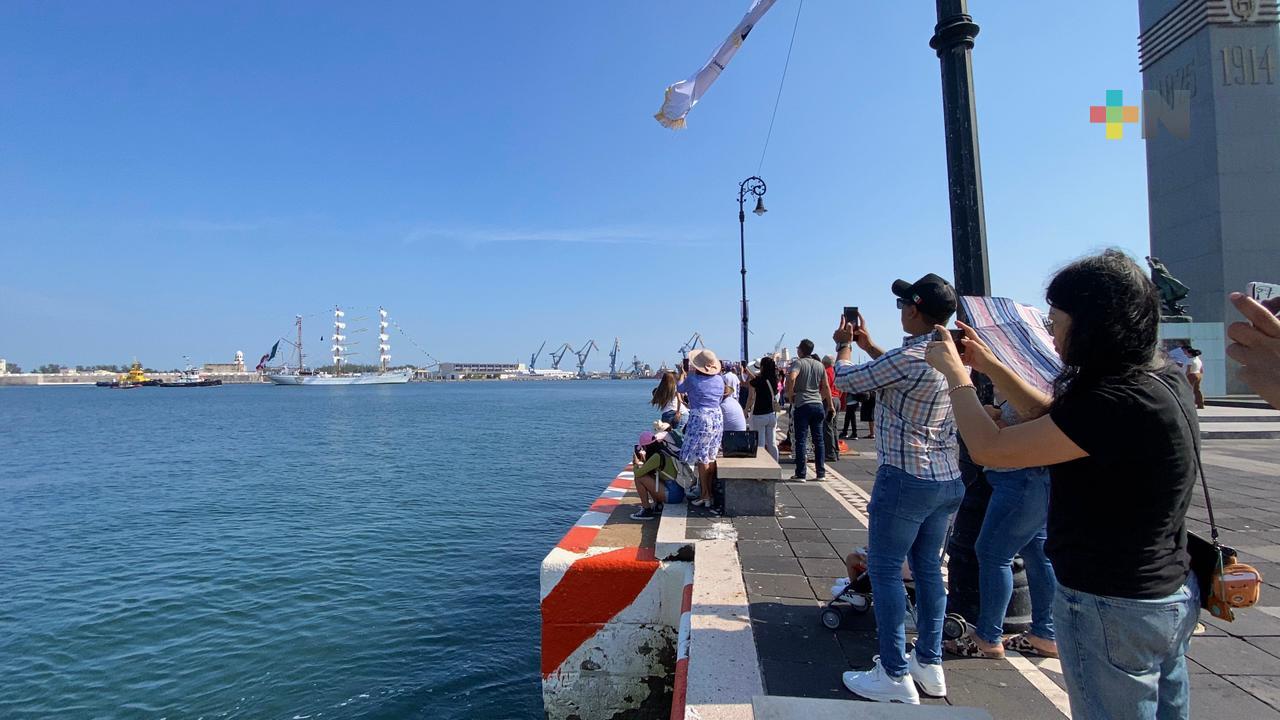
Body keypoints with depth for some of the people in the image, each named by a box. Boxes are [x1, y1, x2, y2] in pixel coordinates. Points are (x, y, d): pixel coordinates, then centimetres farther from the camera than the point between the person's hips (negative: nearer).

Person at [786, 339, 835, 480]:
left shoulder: (798, 363, -6)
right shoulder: (819, 365, 12)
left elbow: (791, 379, -25)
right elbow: (826, 387, 13)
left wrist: (790, 396, -12)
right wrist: (830, 405, 21)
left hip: (802, 405, -5)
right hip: (818, 404, 5)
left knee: (800, 440, -1)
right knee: (818, 439, 10)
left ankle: (800, 474, 1)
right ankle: (821, 473, 13)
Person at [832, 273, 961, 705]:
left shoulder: (908, 356, -20)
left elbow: (846, 380, -9)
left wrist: (844, 346, 10)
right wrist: (868, 345, 28)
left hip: (906, 479, -9)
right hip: (947, 479, 9)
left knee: (884, 569, 1)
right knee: (928, 567, 16)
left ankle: (895, 675, 8)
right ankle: (930, 665, 27)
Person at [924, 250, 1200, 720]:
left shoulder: (1116, 403, -28)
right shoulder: (1165, 381, 1)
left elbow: (989, 449, -23)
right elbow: (1053, 417, 13)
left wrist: (956, 375, -8)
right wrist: (990, 366, 10)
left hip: (1113, 609, -9)